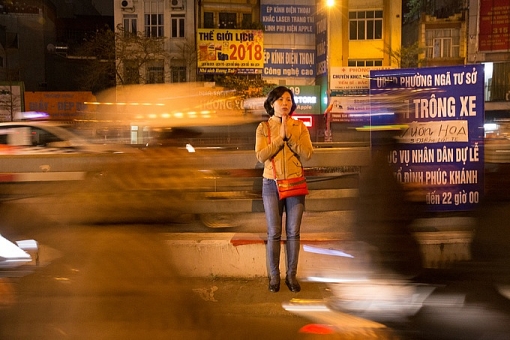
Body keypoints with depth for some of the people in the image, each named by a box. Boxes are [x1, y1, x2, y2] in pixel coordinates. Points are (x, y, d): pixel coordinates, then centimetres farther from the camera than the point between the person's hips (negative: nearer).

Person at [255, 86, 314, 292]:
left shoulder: (300, 127, 2)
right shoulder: (263, 128, 0)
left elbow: (307, 155, -9)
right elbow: (261, 156, -12)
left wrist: (289, 136, -14)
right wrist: (280, 138, -15)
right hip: (272, 184, -1)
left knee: (293, 232, 4)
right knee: (274, 233, 1)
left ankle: (291, 275, 13)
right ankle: (274, 276, 11)